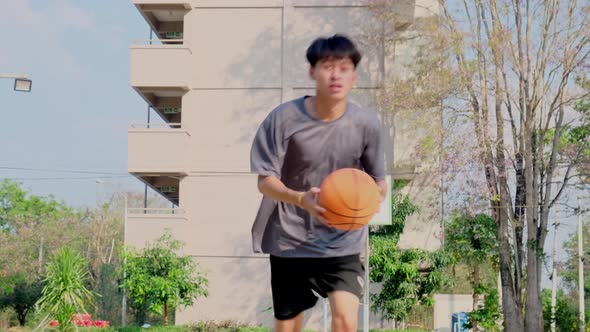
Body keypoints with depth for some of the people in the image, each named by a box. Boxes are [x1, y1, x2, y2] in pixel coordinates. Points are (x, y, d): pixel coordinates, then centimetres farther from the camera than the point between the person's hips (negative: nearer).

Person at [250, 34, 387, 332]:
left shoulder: (366, 124, -7)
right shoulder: (284, 118, -12)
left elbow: (379, 183, 4)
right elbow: (265, 181, -11)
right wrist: (301, 199, -31)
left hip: (342, 243, 0)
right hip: (290, 241, 0)